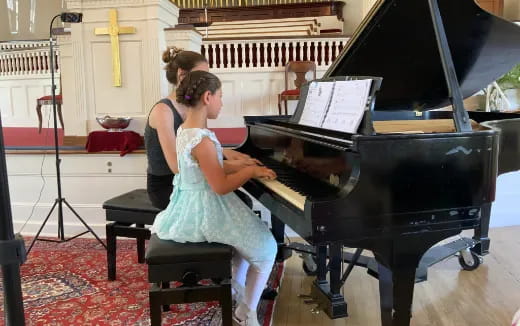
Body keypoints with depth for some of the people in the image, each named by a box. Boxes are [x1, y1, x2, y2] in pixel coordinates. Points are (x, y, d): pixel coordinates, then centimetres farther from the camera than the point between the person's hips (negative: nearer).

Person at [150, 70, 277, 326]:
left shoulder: (185, 130, 6)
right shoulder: (202, 140, -26)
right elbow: (221, 186, -25)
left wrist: (245, 169, 7)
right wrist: (250, 171, -12)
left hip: (193, 205, 10)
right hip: (206, 211, -10)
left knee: (250, 232, 28)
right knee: (266, 248, 2)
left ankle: (236, 288, 39)